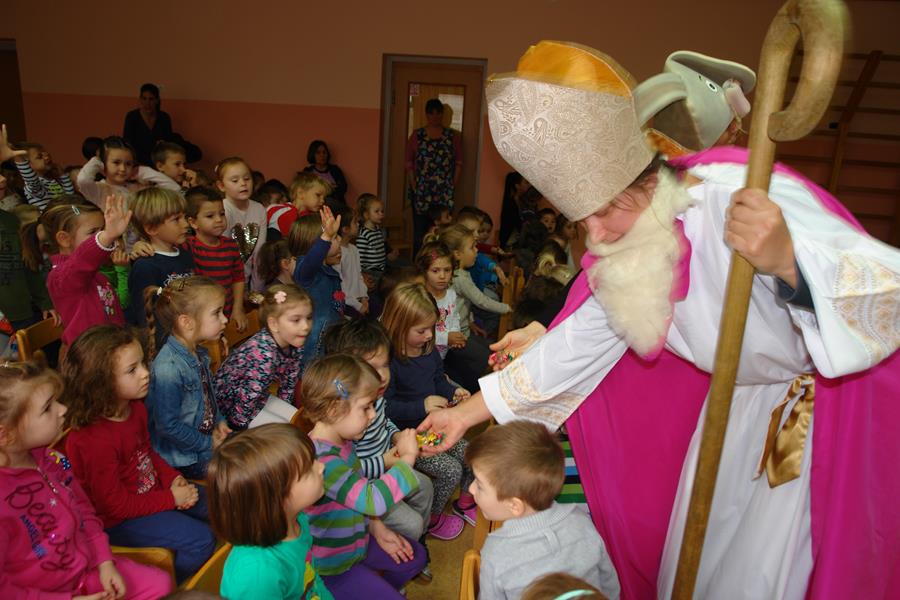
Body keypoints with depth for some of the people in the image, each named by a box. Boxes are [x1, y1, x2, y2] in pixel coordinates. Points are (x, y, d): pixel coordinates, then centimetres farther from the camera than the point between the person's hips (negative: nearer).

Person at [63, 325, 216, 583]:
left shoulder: (135, 407, -6)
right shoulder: (95, 440, -33)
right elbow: (115, 506, -25)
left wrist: (173, 478, -5)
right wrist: (172, 498, -19)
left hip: (150, 490, 9)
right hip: (118, 520, -9)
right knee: (201, 540, -17)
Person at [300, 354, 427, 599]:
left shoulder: (342, 441, -4)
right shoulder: (321, 460, -35)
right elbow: (372, 500, -40)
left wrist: (376, 527, -1)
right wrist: (407, 457, -30)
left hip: (354, 540, 9)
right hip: (332, 566, -9)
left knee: (415, 556, 17)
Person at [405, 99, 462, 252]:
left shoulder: (453, 136, 7)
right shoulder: (417, 135, 7)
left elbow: (459, 162, 7)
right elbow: (409, 162, 5)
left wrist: (453, 185, -1)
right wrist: (413, 185, -4)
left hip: (444, 193, 0)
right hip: (421, 192, 0)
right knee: (419, 230, 1)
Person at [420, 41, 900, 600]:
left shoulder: (744, 197, -33)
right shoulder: (622, 259, -12)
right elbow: (572, 347, -5)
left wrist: (786, 261, -54)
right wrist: (467, 413, -4)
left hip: (833, 398, -5)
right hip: (744, 397, 5)